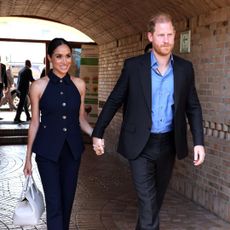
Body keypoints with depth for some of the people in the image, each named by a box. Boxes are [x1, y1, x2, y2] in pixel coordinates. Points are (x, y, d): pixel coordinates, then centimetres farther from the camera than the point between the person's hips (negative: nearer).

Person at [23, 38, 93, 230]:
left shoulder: (79, 84, 1)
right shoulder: (39, 86, -7)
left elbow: (81, 119, 9)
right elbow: (35, 122, 0)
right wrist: (28, 157, 3)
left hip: (72, 148, 3)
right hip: (47, 150, -3)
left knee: (68, 200, 13)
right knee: (54, 203, -4)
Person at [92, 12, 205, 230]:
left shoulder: (185, 68, 1)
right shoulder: (133, 65, -6)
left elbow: (193, 107, 6)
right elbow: (113, 101, 0)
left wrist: (199, 141, -3)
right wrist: (97, 133, 1)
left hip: (168, 144, 4)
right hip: (141, 145, -3)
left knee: (156, 198, 19)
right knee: (147, 202, -5)